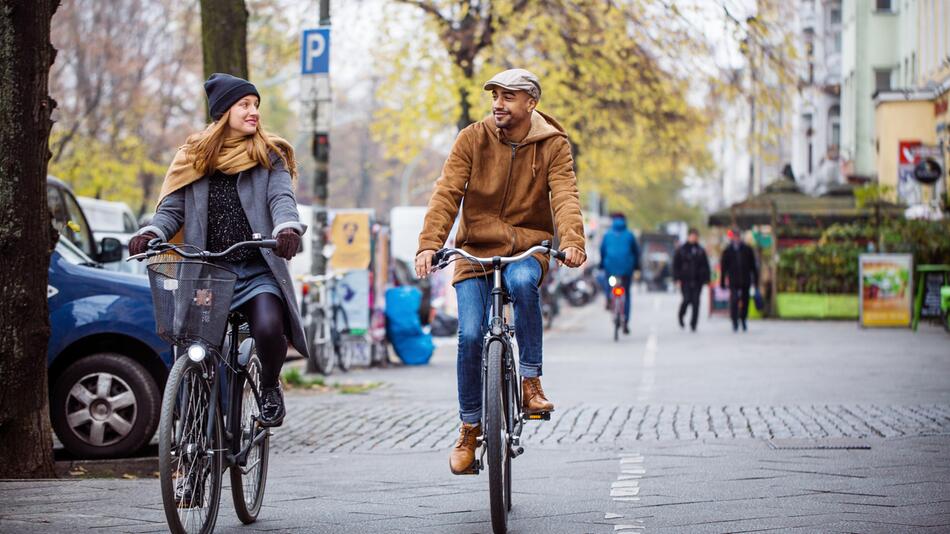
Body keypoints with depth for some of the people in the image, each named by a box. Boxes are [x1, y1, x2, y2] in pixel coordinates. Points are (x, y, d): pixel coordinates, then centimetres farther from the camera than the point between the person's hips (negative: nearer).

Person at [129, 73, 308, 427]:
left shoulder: (269, 156, 9)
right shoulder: (194, 157, 13)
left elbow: (281, 198, -6)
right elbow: (172, 208, 8)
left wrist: (288, 227, -29)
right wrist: (151, 233, -14)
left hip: (257, 271, -2)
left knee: (268, 328, -27)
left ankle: (269, 388, 4)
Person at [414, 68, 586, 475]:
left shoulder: (553, 145, -3)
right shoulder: (472, 139, -3)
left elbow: (565, 196, -16)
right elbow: (447, 193, -12)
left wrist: (571, 242, -35)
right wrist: (429, 244, -27)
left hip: (527, 246, -1)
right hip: (476, 248, 1)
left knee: (522, 281, -36)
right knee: (470, 335, -13)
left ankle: (531, 381, -23)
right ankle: (469, 430, 5)